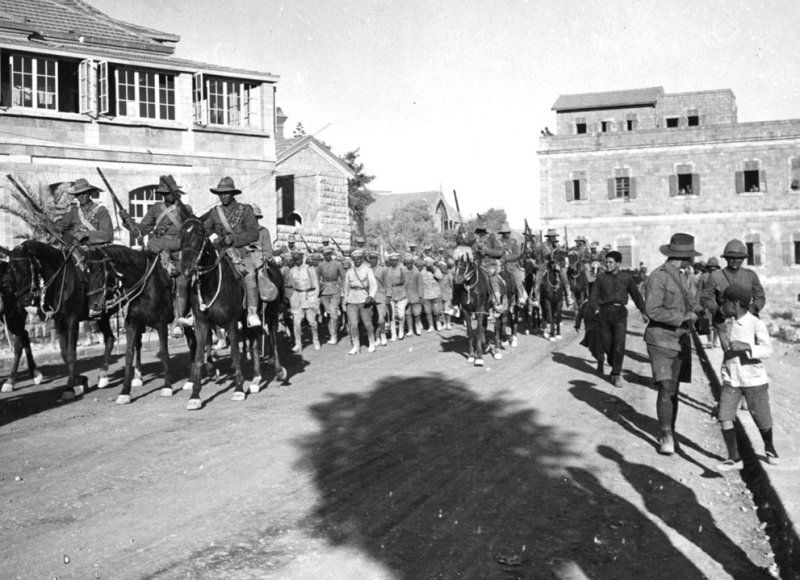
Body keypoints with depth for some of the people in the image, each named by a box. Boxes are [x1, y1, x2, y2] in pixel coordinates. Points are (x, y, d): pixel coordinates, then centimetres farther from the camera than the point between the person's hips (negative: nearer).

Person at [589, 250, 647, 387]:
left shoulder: (626, 278, 7)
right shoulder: (601, 277, 5)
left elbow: (636, 295, 16)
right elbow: (593, 296, 6)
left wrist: (643, 312, 17)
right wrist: (596, 310, -9)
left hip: (620, 313, 0)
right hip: (604, 312, 1)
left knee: (619, 345, -9)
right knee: (606, 344, 3)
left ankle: (616, 375, -1)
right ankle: (615, 367, 29)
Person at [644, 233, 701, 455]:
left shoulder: (678, 276, 14)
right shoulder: (658, 277, -15)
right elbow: (652, 310, -23)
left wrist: (691, 311, 10)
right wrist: (682, 318, -19)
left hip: (680, 340, 8)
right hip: (661, 340, -8)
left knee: (674, 389, 11)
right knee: (666, 389, -14)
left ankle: (670, 433, 20)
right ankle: (666, 438, -7)